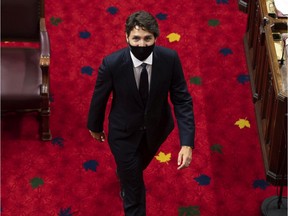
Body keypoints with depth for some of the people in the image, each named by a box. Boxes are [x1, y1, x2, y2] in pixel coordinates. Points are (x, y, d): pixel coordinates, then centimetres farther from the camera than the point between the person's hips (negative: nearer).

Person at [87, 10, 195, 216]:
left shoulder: (170, 58, -27)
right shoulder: (112, 63, -31)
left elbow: (182, 100, -20)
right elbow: (99, 97, -12)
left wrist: (187, 143, -28)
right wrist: (95, 127, 5)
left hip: (156, 128, 3)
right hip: (124, 131, -3)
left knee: (140, 164, 35)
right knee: (134, 190, 10)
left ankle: (125, 174, 71)